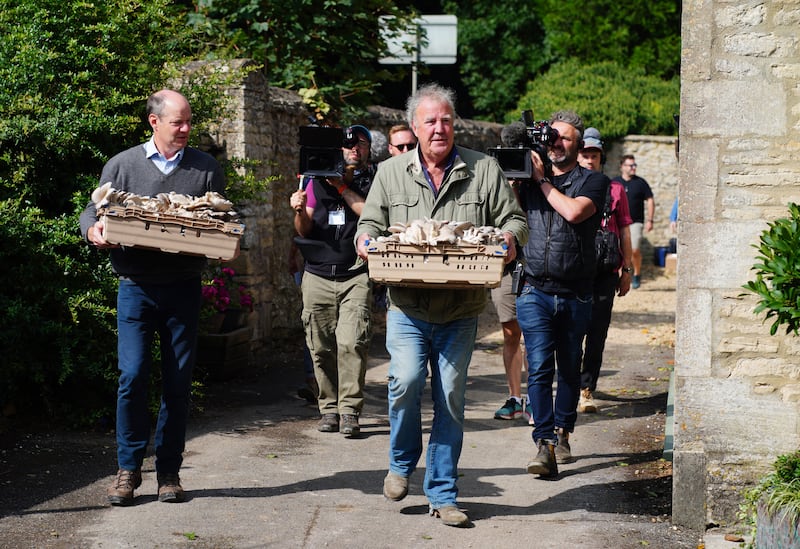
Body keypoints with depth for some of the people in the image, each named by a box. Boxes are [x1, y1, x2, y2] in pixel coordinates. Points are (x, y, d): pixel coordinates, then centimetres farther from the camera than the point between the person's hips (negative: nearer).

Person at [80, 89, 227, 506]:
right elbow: (91, 212, 10)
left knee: (178, 382, 4)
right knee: (132, 376, -8)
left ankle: (169, 471, 15)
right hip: (136, 287, -1)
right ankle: (128, 468, 5)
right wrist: (93, 231, -13)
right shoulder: (122, 165, 6)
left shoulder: (206, 169, 8)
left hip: (184, 288, 1)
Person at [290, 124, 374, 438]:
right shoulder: (318, 180, 12)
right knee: (321, 347, 2)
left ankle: (349, 411, -11)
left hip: (357, 275, -3)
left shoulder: (374, 180, 7)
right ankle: (329, 408, 13)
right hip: (318, 276, 3)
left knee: (352, 342, -15)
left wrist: (342, 188, -12)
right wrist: (299, 211, -11)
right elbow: (304, 230, 11)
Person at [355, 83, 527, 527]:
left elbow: (514, 219, 9)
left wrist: (509, 237, -13)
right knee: (406, 379, -19)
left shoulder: (484, 170, 6)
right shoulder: (391, 173, 9)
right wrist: (365, 239, -9)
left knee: (450, 398, 3)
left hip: (460, 311, 0)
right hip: (407, 307, 0)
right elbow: (371, 223, 14)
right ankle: (402, 462, 10)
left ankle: (442, 494, 15)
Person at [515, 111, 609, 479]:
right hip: (536, 291, 0)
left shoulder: (592, 181, 2)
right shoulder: (531, 180, 11)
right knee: (540, 367, -12)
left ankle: (562, 433, 28)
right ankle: (545, 444, -14)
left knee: (570, 369, 11)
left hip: (576, 294, 0)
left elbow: (573, 212, -16)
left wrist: (542, 180, -7)